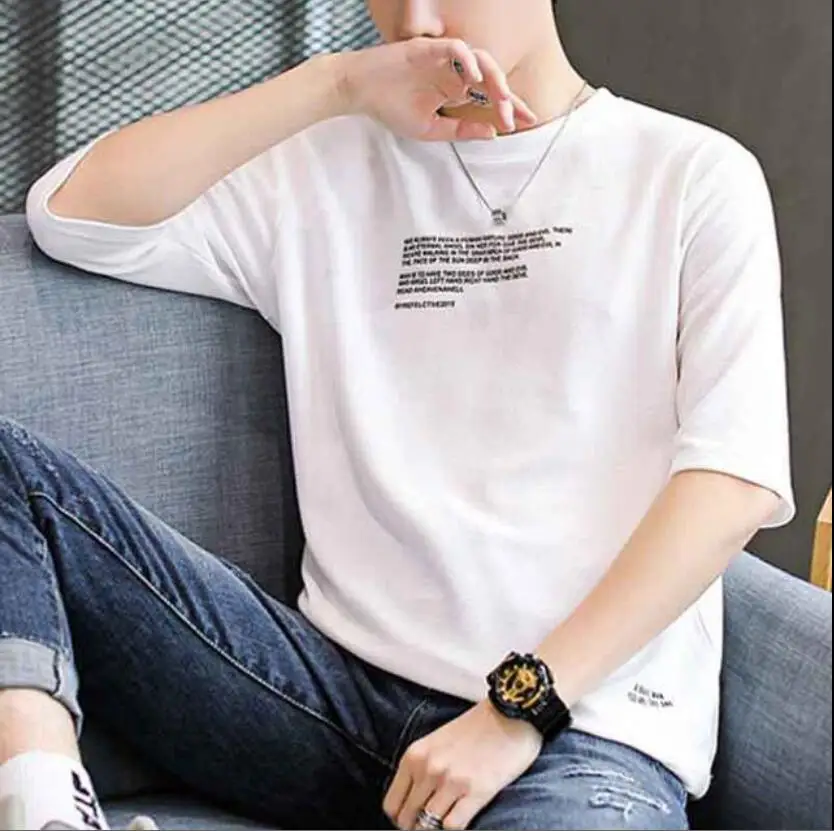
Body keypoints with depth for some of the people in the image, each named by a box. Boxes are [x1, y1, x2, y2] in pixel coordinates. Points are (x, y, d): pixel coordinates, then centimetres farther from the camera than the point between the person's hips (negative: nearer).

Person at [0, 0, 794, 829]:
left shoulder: (697, 175, 8)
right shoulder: (327, 168, 16)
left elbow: (737, 478, -3)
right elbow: (70, 213, 5)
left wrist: (522, 704, -12)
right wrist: (335, 82, 0)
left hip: (585, 726, -3)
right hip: (339, 687, 3)